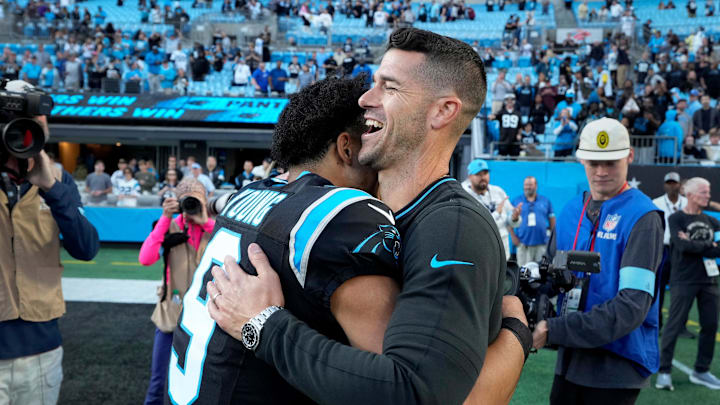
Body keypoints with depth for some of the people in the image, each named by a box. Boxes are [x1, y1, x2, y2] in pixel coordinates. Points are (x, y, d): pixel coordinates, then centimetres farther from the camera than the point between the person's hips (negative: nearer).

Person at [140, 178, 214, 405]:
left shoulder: (213, 228, -1)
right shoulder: (170, 227, -2)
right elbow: (146, 259, -17)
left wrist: (206, 223, -19)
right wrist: (165, 219, -16)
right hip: (171, 311, 0)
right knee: (158, 380, 5)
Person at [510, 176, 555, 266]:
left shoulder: (545, 201, 12)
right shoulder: (516, 201, 7)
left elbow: (552, 219, 16)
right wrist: (513, 237, -2)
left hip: (542, 244, 1)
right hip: (523, 244, -1)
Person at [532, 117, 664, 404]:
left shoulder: (642, 217, -14)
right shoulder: (570, 211, 7)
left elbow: (633, 306, -22)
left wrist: (553, 331, -28)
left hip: (617, 367, -6)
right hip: (570, 359, 6)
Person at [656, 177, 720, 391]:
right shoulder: (676, 219, -2)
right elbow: (683, 246, -16)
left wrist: (695, 245, -10)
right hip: (684, 281, -6)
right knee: (674, 326, -5)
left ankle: (701, 371, 20)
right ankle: (664, 371, 3)